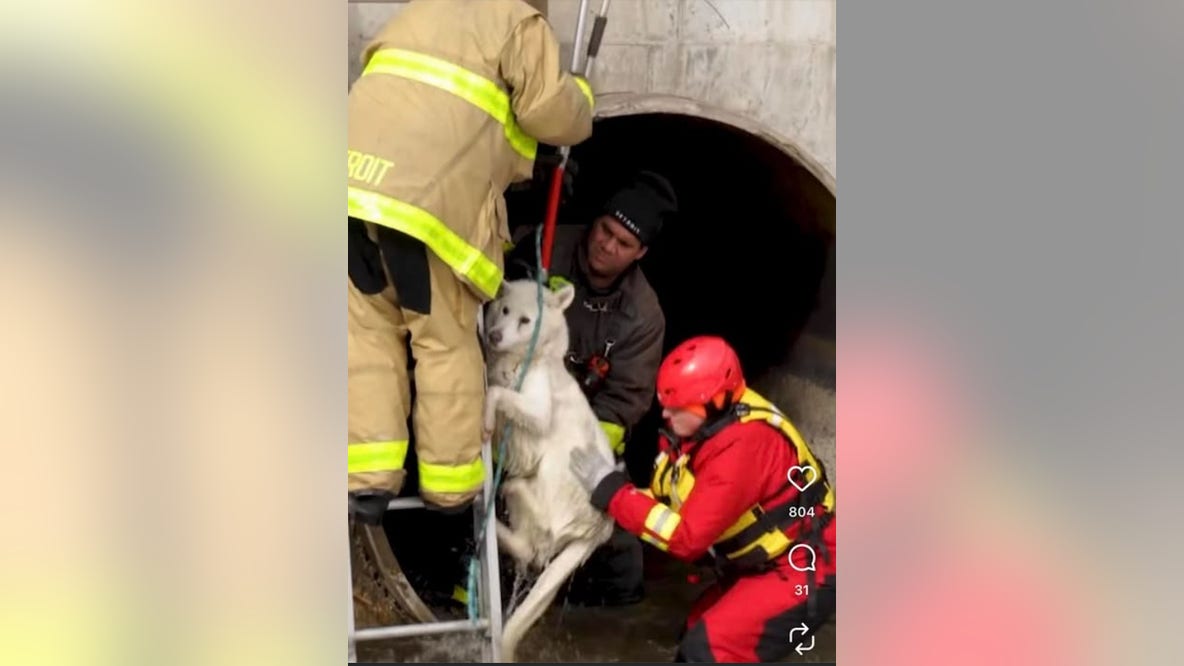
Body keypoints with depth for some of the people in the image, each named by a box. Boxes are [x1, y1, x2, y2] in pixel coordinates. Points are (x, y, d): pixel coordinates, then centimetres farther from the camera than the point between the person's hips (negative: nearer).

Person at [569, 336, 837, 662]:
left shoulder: (742, 446, -30)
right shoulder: (708, 422, -3)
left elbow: (687, 536, -28)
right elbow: (670, 498, 4)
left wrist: (609, 489, -26)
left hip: (802, 571, -10)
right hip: (763, 563, 10)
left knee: (706, 649, -18)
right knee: (695, 638, 15)